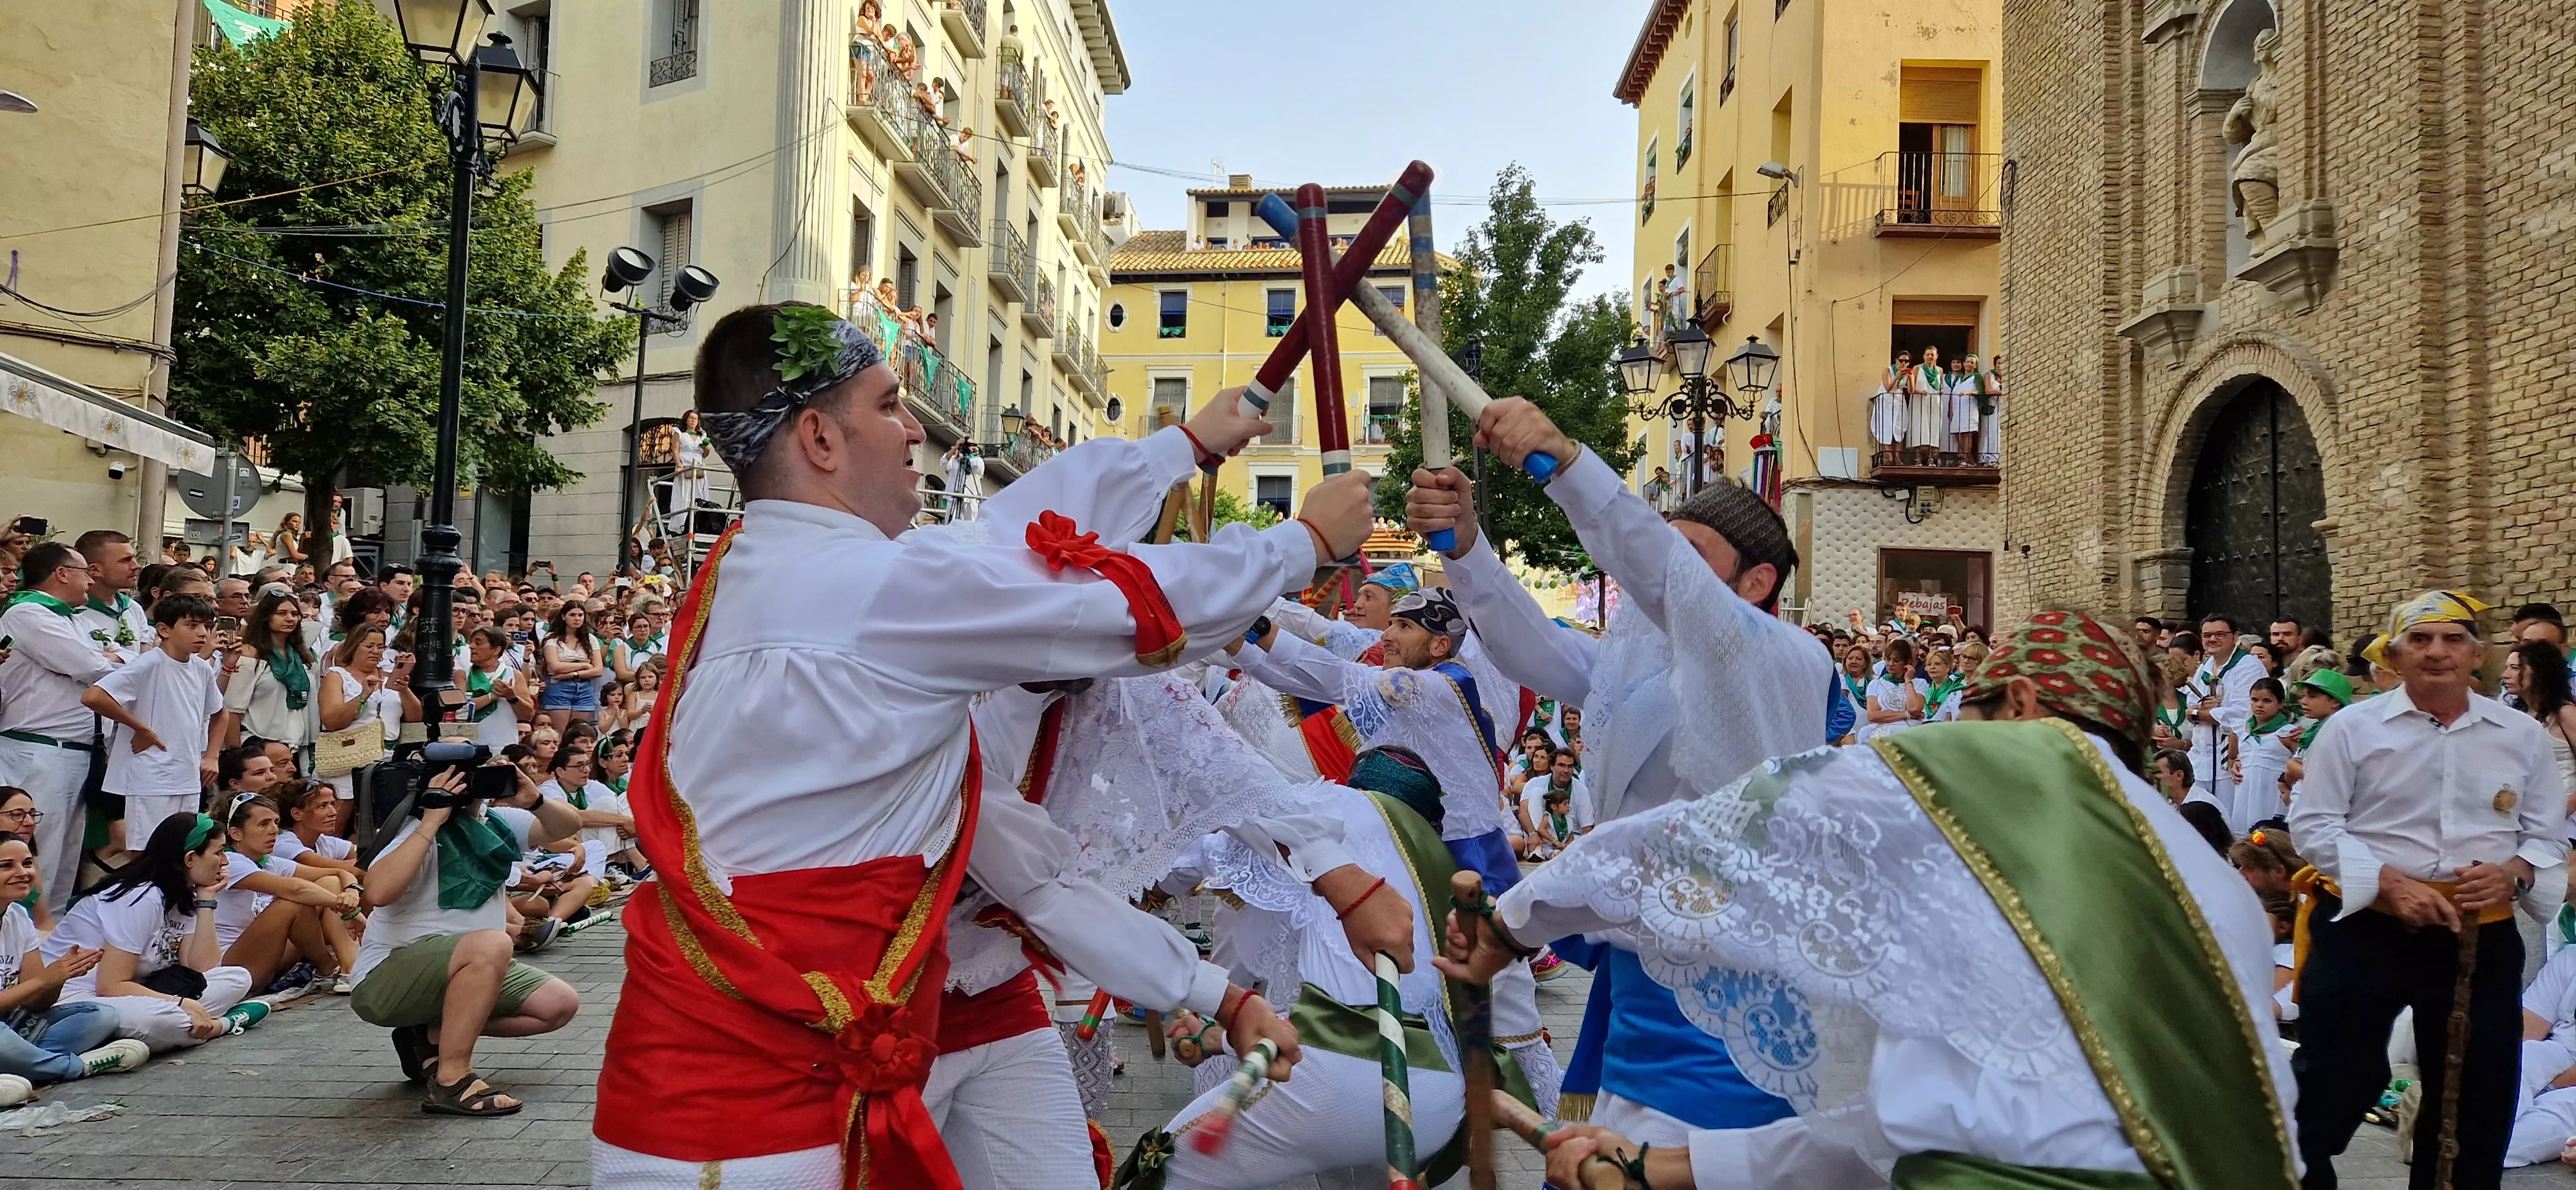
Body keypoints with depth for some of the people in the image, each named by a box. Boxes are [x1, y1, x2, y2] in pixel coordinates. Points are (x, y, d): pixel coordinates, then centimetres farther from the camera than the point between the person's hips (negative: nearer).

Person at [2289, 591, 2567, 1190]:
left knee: (2478, 1094, 15)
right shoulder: (2352, 727, -4)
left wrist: (2515, 873, -13)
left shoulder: (2522, 735, 5)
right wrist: (2390, 882, -18)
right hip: (2365, 928, -3)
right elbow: (2313, 823, -6)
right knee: (2332, 1082, 2)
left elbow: (2549, 835, 9)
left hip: (2482, 936, 3)